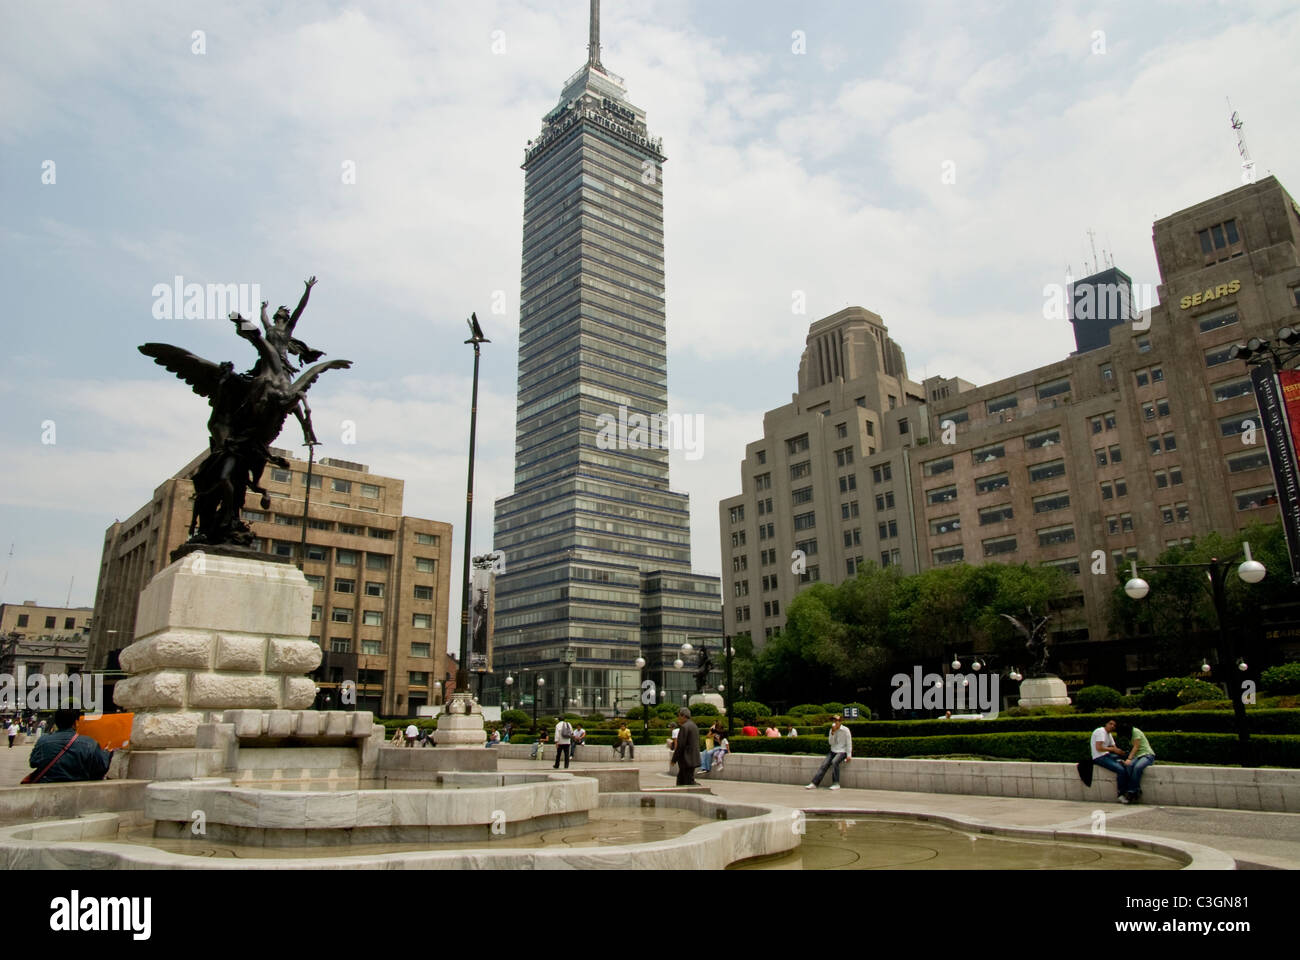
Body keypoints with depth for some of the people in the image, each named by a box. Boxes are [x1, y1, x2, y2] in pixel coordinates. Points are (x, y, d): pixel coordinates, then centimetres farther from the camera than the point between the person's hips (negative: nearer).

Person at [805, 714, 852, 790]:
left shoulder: (845, 730, -7)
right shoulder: (831, 730, 8)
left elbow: (849, 743, -7)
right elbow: (831, 743, -1)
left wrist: (849, 755, -14)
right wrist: (833, 732, -14)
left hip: (842, 752, -5)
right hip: (833, 751, 5)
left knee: (834, 762, -34)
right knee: (824, 765, -15)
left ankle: (836, 784, -27)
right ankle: (814, 783, -19)